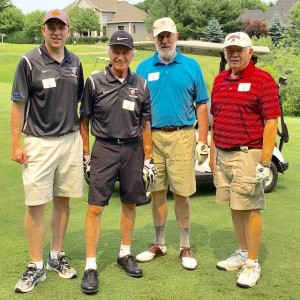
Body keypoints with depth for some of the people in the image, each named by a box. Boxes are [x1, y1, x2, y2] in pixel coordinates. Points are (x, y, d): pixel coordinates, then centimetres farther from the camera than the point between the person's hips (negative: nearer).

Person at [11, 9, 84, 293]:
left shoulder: (75, 63, 7)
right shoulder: (29, 61, -7)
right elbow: (18, 105, -5)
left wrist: (82, 137, 11)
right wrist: (16, 144, -9)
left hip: (71, 140, 4)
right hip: (39, 143, -4)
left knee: (62, 200, 11)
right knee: (35, 205, -1)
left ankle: (57, 256, 26)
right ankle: (36, 266, 11)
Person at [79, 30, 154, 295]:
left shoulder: (140, 85, 5)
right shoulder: (95, 82, -1)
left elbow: (145, 124, 8)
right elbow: (84, 120, 3)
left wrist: (147, 159, 6)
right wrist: (86, 154, -1)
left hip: (133, 149, 3)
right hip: (104, 148, -2)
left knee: (130, 203, 12)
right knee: (96, 207, -5)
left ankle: (125, 254, 29)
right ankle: (91, 266, 3)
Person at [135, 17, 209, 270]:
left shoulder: (191, 66, 6)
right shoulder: (144, 68, 9)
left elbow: (201, 105, 5)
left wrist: (203, 141, -1)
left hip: (182, 137, -2)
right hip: (152, 137, 2)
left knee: (181, 193, 0)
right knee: (157, 192, 9)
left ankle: (185, 247, 15)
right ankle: (159, 244, 23)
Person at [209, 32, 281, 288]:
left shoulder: (263, 80, -7)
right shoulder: (220, 80, 13)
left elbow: (271, 122, -11)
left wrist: (265, 161, -16)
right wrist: (212, 154, 14)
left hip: (248, 154, -6)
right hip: (223, 154, 7)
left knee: (250, 209, -1)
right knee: (234, 206, 14)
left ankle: (253, 263, 9)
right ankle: (242, 253, 28)